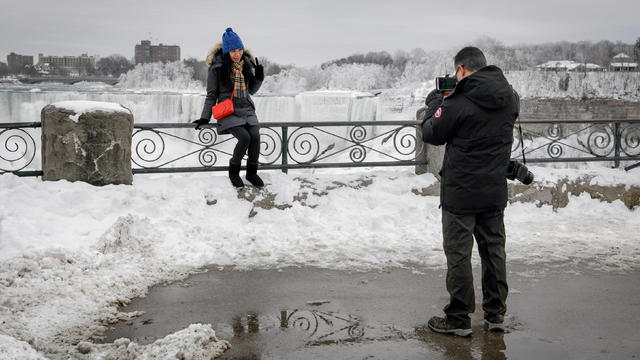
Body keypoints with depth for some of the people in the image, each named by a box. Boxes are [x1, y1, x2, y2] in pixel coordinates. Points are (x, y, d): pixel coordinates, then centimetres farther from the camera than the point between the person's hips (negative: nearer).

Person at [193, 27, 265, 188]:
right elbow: (211, 95, 3)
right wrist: (205, 118, -1)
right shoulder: (217, 67, -5)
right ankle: (233, 171, -3)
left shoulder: (247, 64, 8)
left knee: (255, 136, -22)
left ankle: (252, 173, -3)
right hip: (228, 111, -4)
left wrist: (259, 77, 0)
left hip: (246, 109, 4)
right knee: (244, 137, -26)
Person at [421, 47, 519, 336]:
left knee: (458, 253, 3)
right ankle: (496, 313, 24)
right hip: (495, 192, 6)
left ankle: (458, 318, 11)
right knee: (494, 248, 15)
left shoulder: (458, 101, -18)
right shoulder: (510, 97, 3)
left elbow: (431, 134, -6)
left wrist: (435, 102, 10)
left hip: (461, 192, -6)